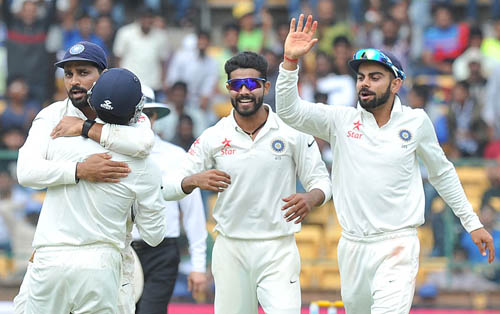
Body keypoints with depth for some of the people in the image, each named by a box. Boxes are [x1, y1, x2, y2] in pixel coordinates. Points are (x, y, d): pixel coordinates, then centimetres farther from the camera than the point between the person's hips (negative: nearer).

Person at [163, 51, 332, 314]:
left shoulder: (293, 132, 0)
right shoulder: (213, 137, 3)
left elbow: (320, 180, 4)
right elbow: (169, 188, 3)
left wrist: (310, 199, -19)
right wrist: (195, 180, -19)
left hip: (278, 251, -2)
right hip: (230, 250, 2)